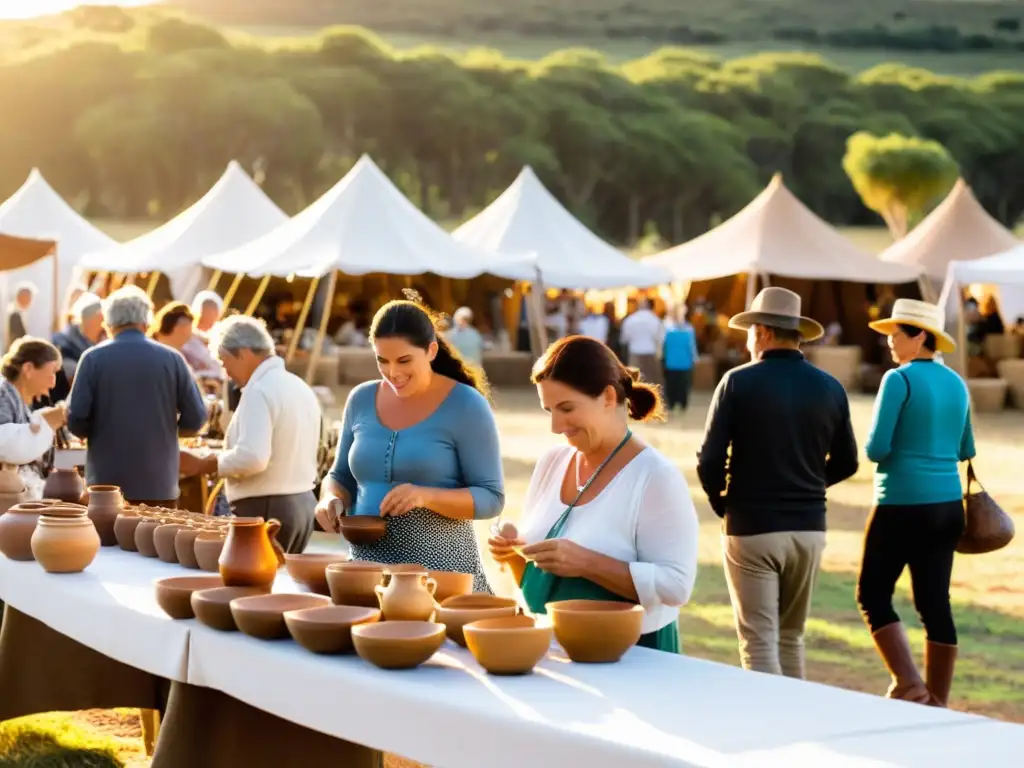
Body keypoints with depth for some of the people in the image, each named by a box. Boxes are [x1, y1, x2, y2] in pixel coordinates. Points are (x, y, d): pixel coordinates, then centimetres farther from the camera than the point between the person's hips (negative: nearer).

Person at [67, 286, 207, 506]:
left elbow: (76, 420, -6)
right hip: (159, 483, 1)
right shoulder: (172, 359, 0)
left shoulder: (93, 359, -3)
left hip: (107, 482, -1)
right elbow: (195, 419, -1)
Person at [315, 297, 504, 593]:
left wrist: (426, 496, -24)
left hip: (440, 569, -4)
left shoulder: (465, 406, -7)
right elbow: (341, 476, 18)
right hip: (367, 566, 4)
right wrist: (331, 499, -5)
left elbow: (491, 498, -9)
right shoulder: (362, 399, 7)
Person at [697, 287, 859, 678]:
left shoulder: (738, 382, -9)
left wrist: (721, 501, 8)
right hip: (808, 528, 4)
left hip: (751, 528, -4)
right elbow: (845, 463, 9)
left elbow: (710, 460, -11)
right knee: (791, 637, 18)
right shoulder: (830, 388, 2)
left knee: (759, 643, 0)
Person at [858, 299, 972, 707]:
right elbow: (965, 450, 16)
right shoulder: (955, 383, 9)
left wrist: (901, 451, 6)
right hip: (948, 504, 7)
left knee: (873, 594, 5)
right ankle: (936, 701, 14)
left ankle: (908, 684, -6)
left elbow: (877, 449, -15)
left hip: (903, 505, -7)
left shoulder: (899, 379, -12)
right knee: (935, 601, 11)